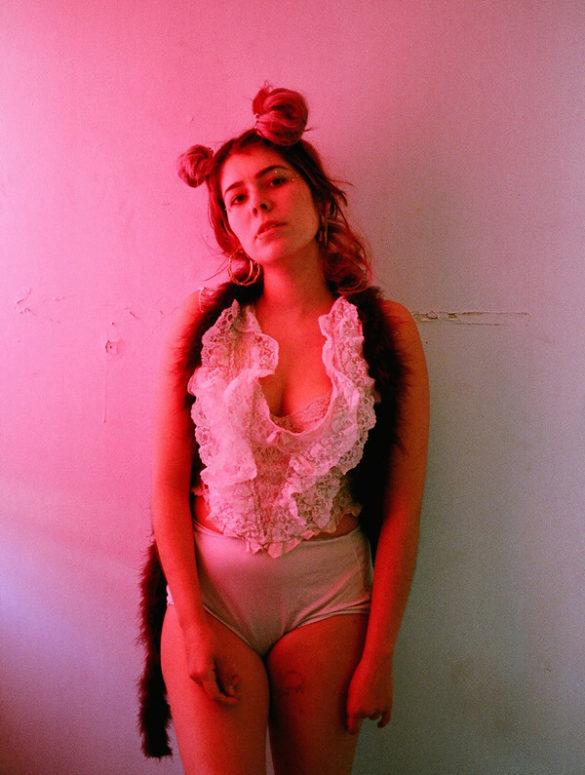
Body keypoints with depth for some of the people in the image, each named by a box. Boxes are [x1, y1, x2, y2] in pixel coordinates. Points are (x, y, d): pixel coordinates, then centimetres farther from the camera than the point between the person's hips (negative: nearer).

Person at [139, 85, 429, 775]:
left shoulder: (385, 329, -5)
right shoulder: (204, 321, -3)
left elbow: (402, 506, -4)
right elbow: (168, 485, -2)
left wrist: (379, 654, -3)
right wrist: (193, 622, -7)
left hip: (329, 592, 0)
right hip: (209, 584, 0)